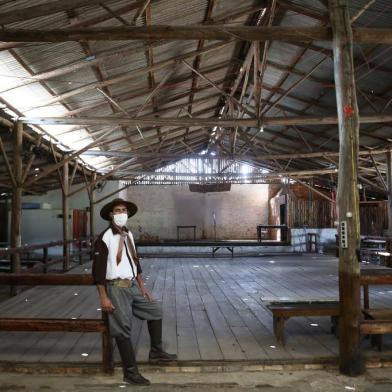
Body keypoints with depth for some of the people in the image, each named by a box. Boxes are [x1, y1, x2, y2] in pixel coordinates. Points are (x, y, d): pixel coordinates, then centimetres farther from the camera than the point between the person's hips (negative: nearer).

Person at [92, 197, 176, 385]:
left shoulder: (129, 235, 10)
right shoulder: (104, 238, -14)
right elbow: (98, 269, -16)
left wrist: (142, 286, 17)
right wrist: (103, 297, -19)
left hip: (132, 286, 8)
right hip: (116, 288, -8)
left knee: (155, 310, 15)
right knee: (123, 330, -2)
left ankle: (156, 352, 30)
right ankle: (131, 372, 11)